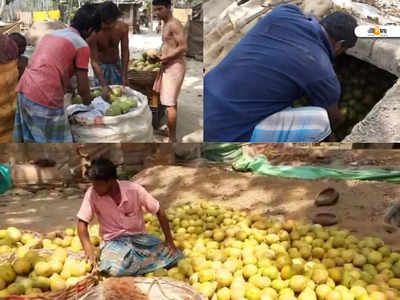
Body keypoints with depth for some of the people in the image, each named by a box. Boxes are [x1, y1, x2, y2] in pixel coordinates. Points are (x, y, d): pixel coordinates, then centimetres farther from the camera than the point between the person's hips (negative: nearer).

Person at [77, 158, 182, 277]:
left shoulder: (135, 190, -16)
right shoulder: (92, 194, -15)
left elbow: (159, 211, -6)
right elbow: (82, 222, -10)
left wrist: (169, 240, -10)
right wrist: (89, 250, -25)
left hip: (138, 236, 2)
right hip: (113, 241, -2)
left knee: (174, 256, -19)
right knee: (114, 268, -36)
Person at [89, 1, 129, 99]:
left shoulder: (123, 27, -20)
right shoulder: (94, 34, -30)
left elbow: (125, 52, -12)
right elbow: (94, 61, -28)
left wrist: (124, 76, -15)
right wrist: (104, 85, -35)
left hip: (116, 64, 3)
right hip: (101, 66, -3)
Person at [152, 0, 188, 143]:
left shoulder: (174, 24, -16)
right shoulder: (166, 24, 14)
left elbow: (183, 47, -23)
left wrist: (164, 58, -19)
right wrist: (159, 56, 5)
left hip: (175, 66, -11)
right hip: (168, 66, 11)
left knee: (169, 103, -10)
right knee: (171, 100, 19)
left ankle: (172, 138, -5)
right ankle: (171, 131, 32)